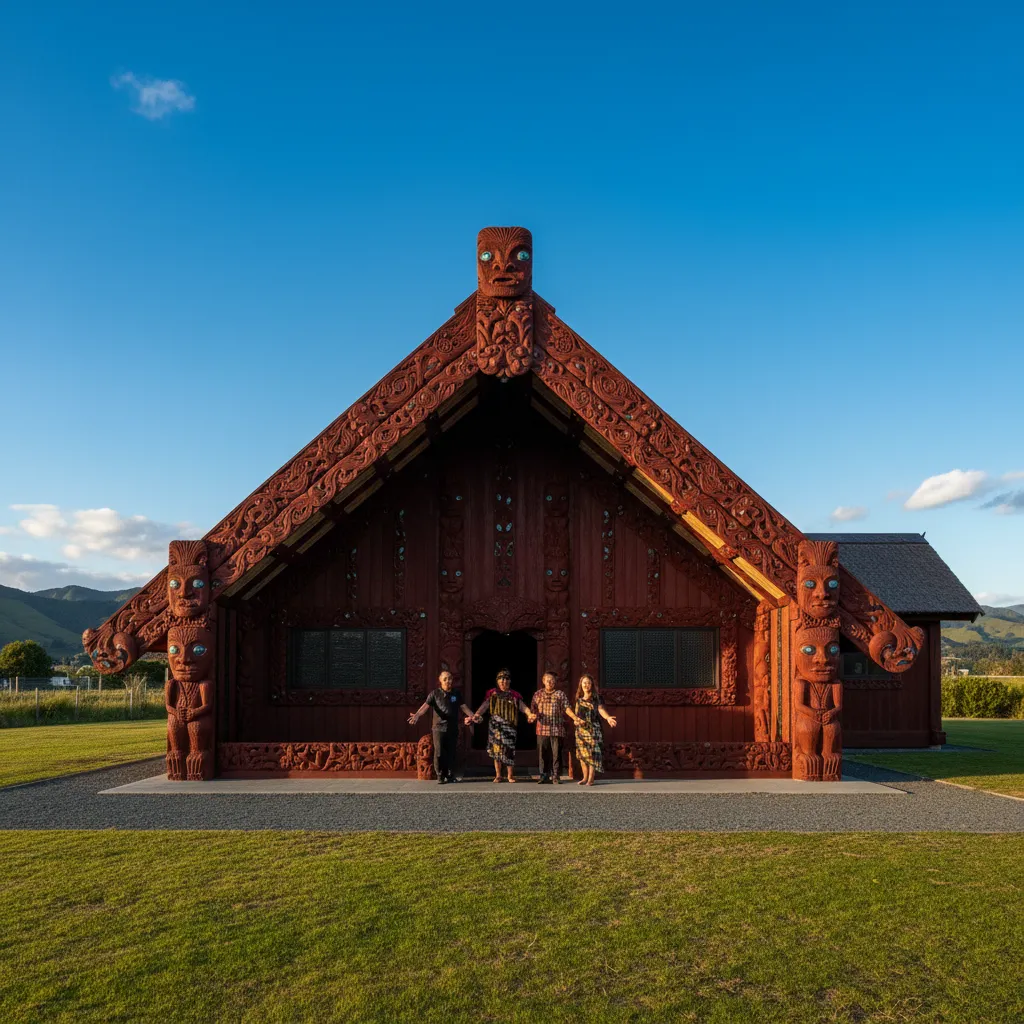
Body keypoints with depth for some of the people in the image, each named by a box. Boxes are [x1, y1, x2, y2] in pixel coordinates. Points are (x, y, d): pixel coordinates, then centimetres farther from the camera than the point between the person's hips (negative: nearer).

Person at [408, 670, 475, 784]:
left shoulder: (456, 694, 10)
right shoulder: (435, 693, -1)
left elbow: (463, 707, 11)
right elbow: (426, 705, -12)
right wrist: (417, 715, -29)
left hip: (453, 729, 3)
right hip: (439, 728, -2)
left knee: (451, 753, 6)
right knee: (439, 753, -4)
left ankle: (450, 775, 17)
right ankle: (440, 776, 7)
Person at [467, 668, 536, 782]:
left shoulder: (514, 695, 6)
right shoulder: (492, 694, 7)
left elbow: (522, 706, -7)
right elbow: (484, 706, -3)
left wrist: (529, 714, -27)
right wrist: (474, 716, -18)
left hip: (509, 726, -1)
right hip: (495, 725, 1)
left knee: (509, 750, -5)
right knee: (496, 749, 3)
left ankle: (510, 775, 10)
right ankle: (498, 775, 15)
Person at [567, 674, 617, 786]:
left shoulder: (596, 698, 0)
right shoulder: (579, 698, 13)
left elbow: (601, 709, -14)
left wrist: (608, 717, -32)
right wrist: (576, 720, 0)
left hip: (593, 729, -5)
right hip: (580, 729, 5)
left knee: (592, 752, -10)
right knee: (582, 753, 4)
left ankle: (591, 779, -7)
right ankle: (585, 778, 14)